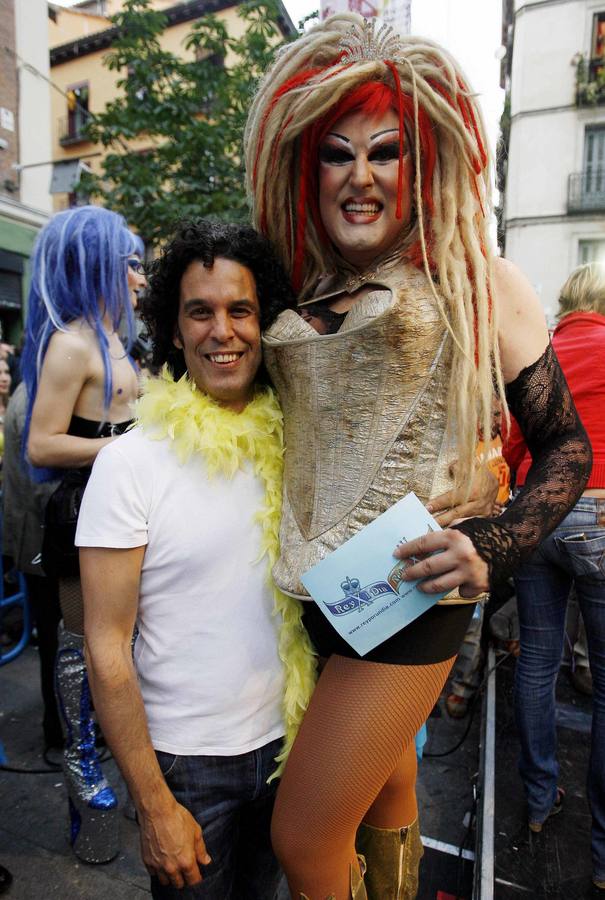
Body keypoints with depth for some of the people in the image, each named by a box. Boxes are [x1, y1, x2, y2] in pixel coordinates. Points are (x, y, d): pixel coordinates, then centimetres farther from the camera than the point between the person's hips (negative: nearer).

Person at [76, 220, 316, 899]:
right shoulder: (130, 462, -17)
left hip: (287, 740, 4)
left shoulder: (288, 443, -5)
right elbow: (107, 649, -15)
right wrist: (154, 805, -11)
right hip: (185, 761, -4)